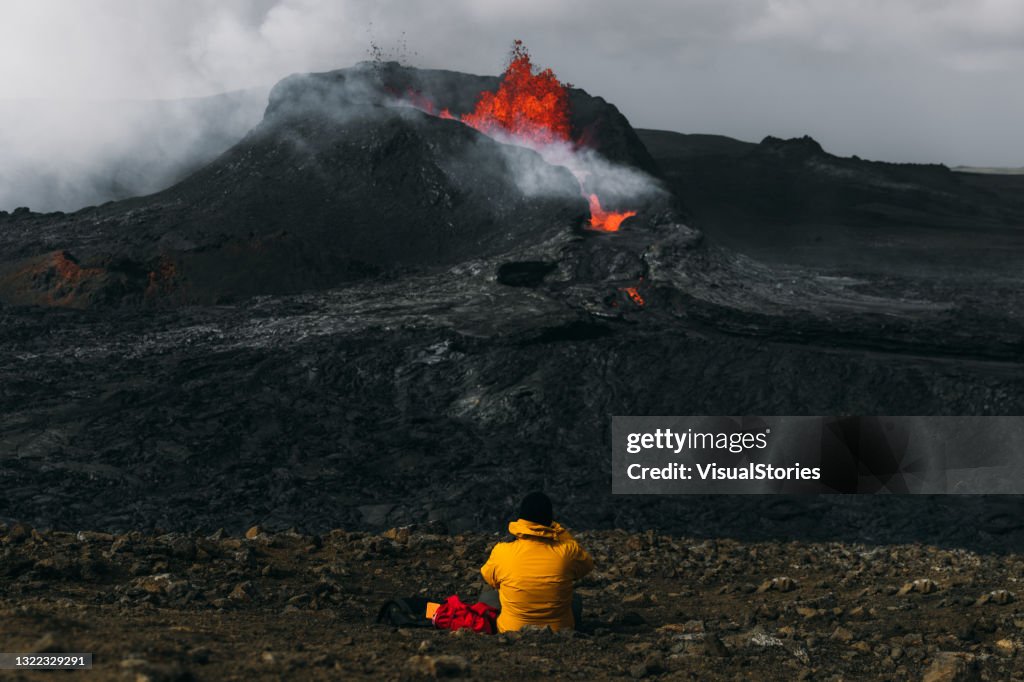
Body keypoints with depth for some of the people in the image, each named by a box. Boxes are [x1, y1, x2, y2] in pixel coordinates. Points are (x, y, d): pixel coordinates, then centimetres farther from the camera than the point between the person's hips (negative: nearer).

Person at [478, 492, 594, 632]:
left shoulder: (502, 552, -17)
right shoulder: (567, 551, -17)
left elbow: (488, 578, 5)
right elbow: (588, 565, 8)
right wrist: (559, 530, 6)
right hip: (559, 631, 1)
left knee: (487, 595, 27)